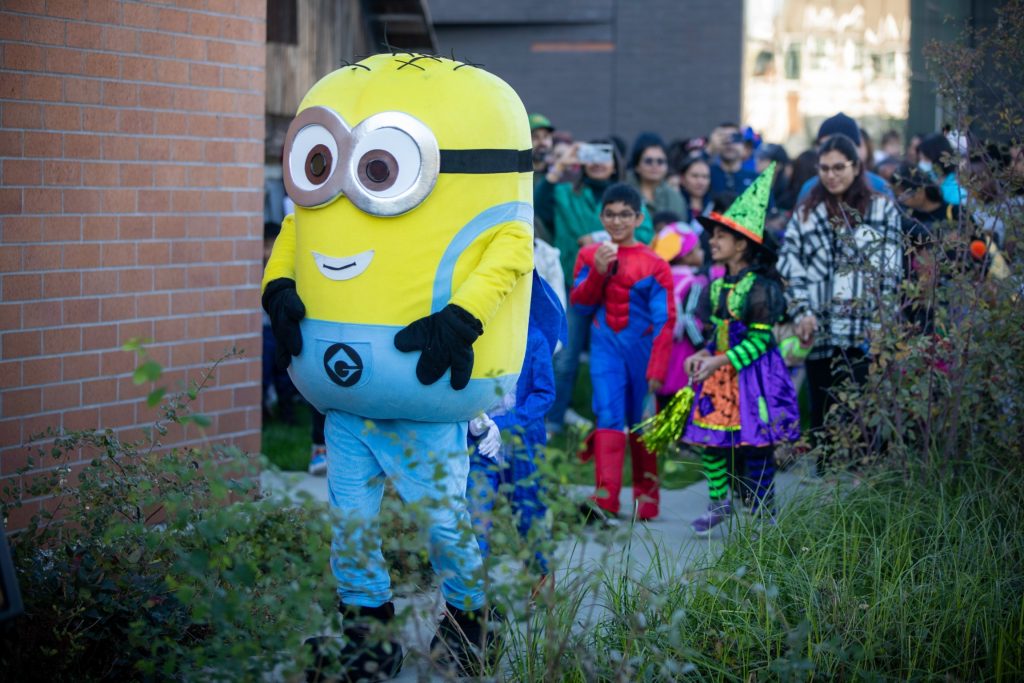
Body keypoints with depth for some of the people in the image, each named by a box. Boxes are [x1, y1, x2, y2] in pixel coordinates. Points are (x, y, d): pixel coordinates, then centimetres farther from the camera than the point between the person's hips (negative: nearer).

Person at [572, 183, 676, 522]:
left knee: (641, 424, 9)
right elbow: (579, 304, 3)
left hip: (642, 350, -1)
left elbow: (664, 321, -6)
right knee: (609, 417, -13)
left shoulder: (654, 265, -4)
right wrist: (598, 272, -12)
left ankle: (646, 500, 21)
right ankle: (605, 499, -23)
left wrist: (657, 369, -11)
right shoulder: (589, 256, 7)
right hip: (606, 348, 1)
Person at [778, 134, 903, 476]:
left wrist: (881, 321, -7)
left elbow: (890, 270, 2)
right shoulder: (807, 212, 14)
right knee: (823, 413, 4)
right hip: (820, 331, 2)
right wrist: (802, 312, -5)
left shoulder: (882, 209, 7)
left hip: (865, 332, -2)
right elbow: (789, 265, 7)